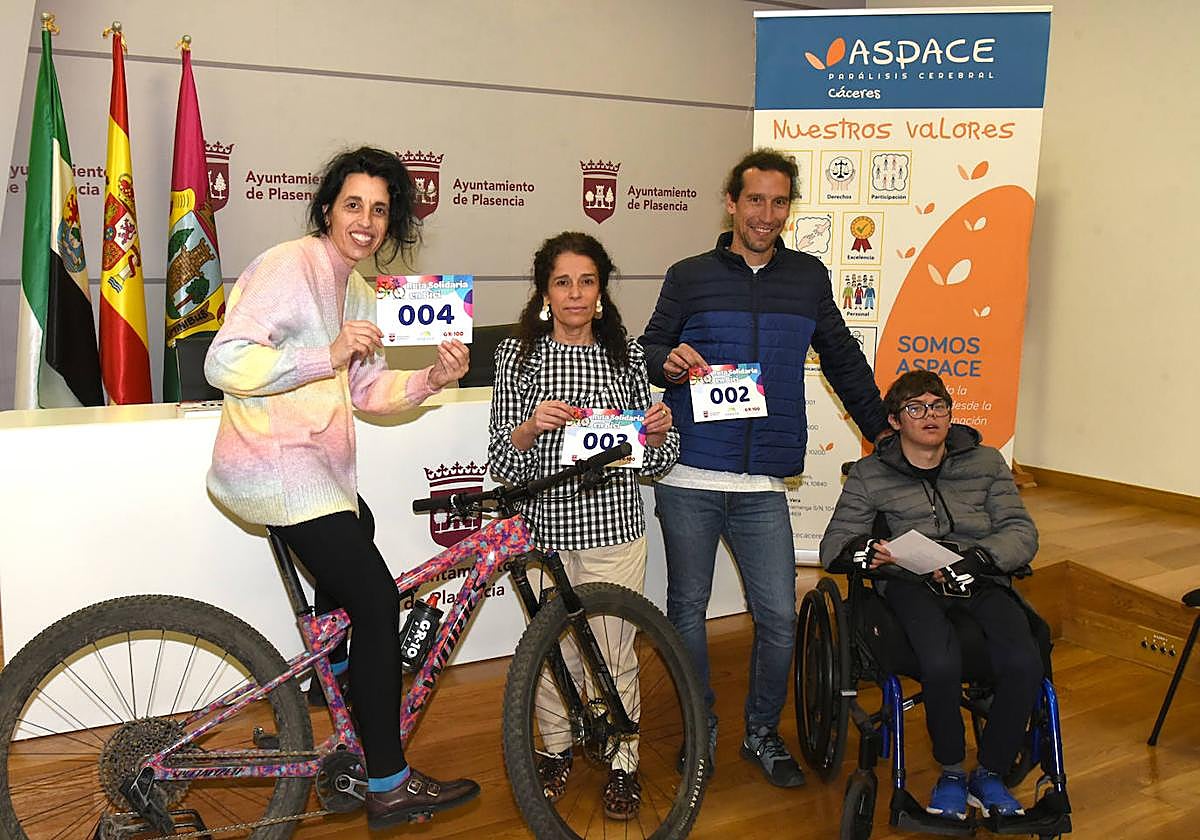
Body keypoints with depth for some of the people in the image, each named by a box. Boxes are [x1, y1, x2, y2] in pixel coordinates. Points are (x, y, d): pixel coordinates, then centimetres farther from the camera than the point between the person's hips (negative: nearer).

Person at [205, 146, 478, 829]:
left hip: (315, 462, 10)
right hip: (275, 464, -10)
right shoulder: (290, 267, -14)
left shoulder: (357, 289, 14)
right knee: (378, 599, -11)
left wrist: (432, 379, -4)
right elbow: (225, 364, -23)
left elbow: (366, 390, 12)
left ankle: (328, 675, 55)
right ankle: (389, 786, 0)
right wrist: (327, 355, -31)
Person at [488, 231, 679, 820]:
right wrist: (531, 427, -24)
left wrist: (659, 433, -14)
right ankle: (556, 748, 36)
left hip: (613, 528, 0)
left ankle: (623, 762, 28)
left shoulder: (626, 354, 4)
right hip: (545, 525, 0)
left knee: (615, 653, 6)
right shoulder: (518, 354, 0)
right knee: (551, 646, 11)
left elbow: (651, 464, 8)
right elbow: (502, 463, -5)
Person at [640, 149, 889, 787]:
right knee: (688, 609, 9)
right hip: (688, 478, -1)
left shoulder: (809, 278, 11)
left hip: (763, 485, 1)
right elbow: (649, 348, 8)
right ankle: (700, 728, 28)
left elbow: (843, 360, 21)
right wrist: (669, 362, -16)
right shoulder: (690, 277, 5)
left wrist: (884, 432, 24)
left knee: (778, 617, 1)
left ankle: (763, 732, 23)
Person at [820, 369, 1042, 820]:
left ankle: (990, 773, -1)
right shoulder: (870, 474, 13)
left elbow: (1021, 532, 7)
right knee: (941, 663, -33)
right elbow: (832, 544, 8)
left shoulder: (986, 462, 17)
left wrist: (972, 560, -13)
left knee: (1023, 663, -28)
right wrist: (862, 549, -17)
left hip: (982, 580, 2)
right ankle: (951, 771, -4)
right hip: (912, 583, -2)